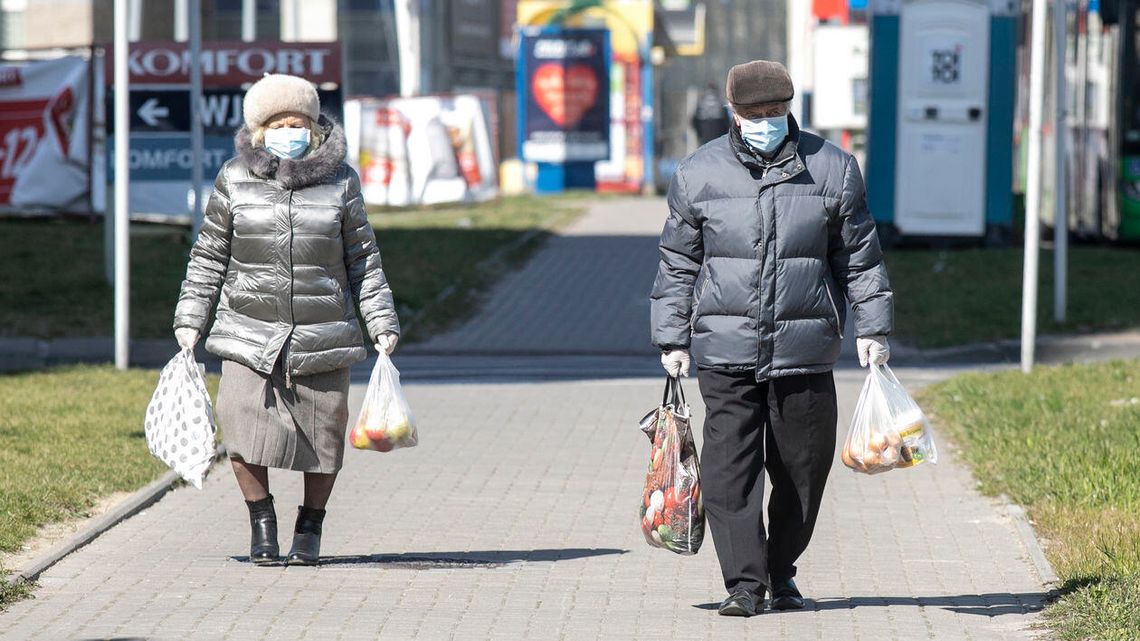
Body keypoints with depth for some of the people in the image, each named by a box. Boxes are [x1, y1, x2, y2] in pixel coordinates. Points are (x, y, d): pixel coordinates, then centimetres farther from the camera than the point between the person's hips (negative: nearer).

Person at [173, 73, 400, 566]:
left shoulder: (340, 181, 3)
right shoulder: (234, 181, 2)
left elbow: (363, 260, 8)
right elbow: (208, 257, 9)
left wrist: (382, 322, 2)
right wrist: (189, 319, 5)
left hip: (323, 336, 1)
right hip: (250, 334, 0)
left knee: (321, 433, 2)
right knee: (241, 424, -15)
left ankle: (310, 525, 23)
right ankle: (261, 518, 5)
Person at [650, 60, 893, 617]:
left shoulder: (831, 168, 4)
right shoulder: (698, 173, 3)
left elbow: (860, 257, 11)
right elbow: (677, 264, 10)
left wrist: (871, 328, 6)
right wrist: (672, 340, 6)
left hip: (805, 353, 1)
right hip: (726, 351, -1)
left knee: (803, 467, 7)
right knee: (729, 470, -9)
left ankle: (781, 573, 24)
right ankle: (744, 583, -5)